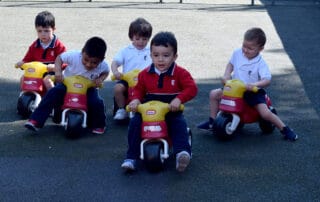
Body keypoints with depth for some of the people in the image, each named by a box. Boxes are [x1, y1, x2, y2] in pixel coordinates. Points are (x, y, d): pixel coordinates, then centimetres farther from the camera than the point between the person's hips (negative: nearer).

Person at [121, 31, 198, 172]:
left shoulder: (180, 73, -4)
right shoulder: (145, 74, 4)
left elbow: (192, 88, -11)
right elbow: (138, 89, 15)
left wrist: (179, 99, -28)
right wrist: (135, 99, -9)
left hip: (172, 111, -2)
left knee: (179, 124, -31)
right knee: (135, 123, -19)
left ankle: (182, 153, -41)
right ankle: (131, 158, -16)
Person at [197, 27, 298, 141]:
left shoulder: (261, 64, -19)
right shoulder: (237, 53, -5)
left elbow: (267, 80, -30)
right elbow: (231, 64, 15)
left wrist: (255, 84, -47)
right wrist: (226, 75, -3)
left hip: (253, 91, -5)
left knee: (265, 113, -21)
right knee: (214, 94, -4)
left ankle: (285, 129, 2)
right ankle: (212, 122, 12)